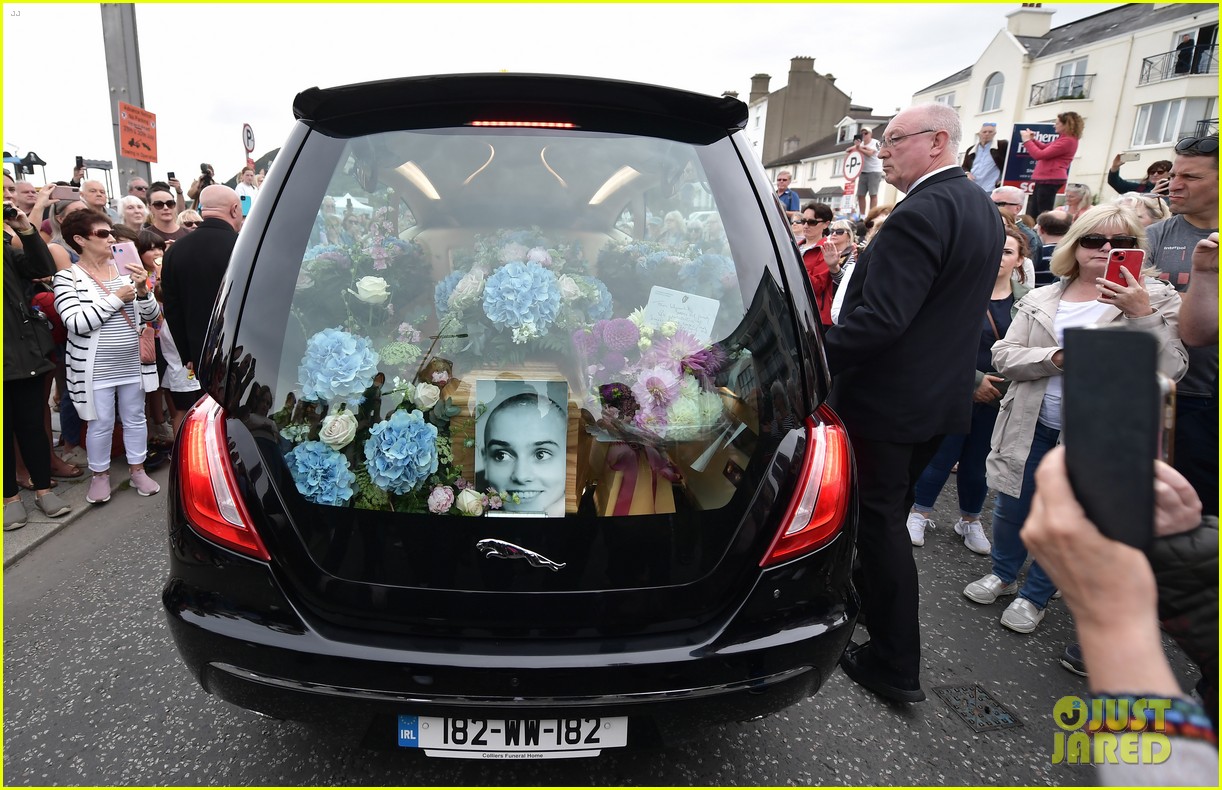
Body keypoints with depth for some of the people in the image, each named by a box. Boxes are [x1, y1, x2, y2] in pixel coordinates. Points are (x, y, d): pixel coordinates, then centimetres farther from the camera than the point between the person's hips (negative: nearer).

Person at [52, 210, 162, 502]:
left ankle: (138, 470, 26)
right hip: (96, 367, -3)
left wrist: (142, 290, -15)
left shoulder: (125, 269, 3)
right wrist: (115, 298, -16)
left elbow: (151, 315, 3)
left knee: (135, 418, 12)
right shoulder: (67, 277, -7)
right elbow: (77, 323, -19)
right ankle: (100, 475, 24)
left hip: (133, 363, 3)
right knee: (101, 424, 6)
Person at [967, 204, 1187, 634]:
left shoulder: (1156, 299, -3)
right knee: (1010, 508, 14)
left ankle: (1035, 595, 30)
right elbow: (1003, 356, -3)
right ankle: (1003, 574, 39)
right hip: (1030, 426, 3)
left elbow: (1168, 370, -13)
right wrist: (1055, 357, -19)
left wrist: (1141, 314, -23)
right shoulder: (1041, 299, 4)